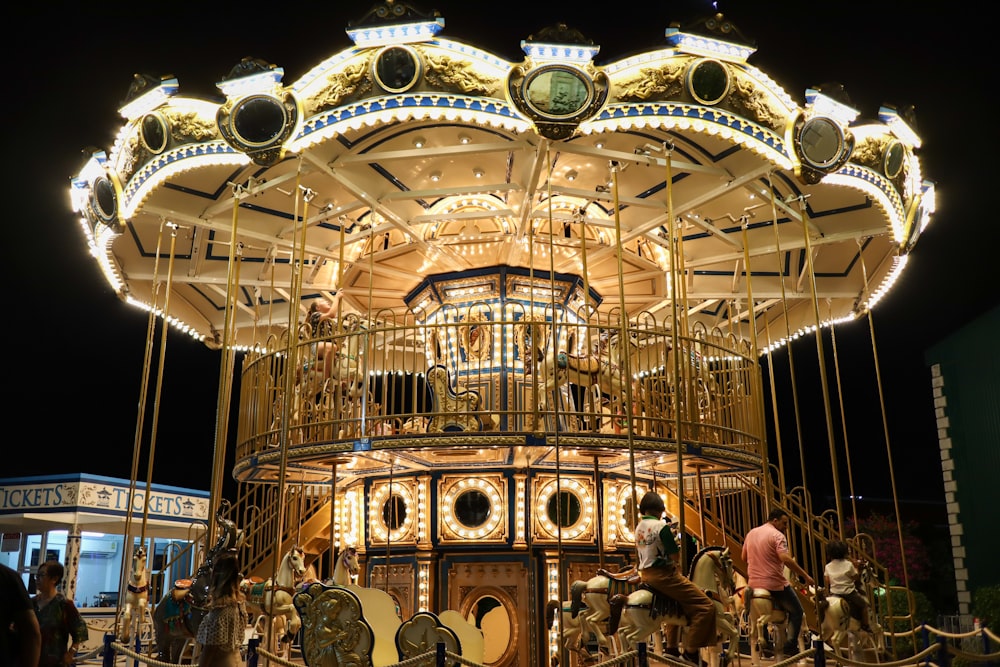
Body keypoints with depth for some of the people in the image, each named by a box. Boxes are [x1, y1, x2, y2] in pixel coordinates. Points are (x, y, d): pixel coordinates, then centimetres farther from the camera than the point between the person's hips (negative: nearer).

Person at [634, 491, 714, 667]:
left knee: (681, 602, 31)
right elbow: (675, 556, -15)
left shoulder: (639, 527, 9)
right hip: (664, 574, -10)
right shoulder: (662, 526, -15)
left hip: (645, 574, 10)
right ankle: (690, 652, -9)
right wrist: (676, 542, 4)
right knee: (706, 606, -8)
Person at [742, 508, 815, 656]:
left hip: (754, 584, 7)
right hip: (775, 584, -7)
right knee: (796, 611, 8)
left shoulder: (751, 534, 11)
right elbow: (786, 559, -25)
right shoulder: (777, 535, -12)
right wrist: (806, 576, -21)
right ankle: (790, 646, 1)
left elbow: (744, 558, 16)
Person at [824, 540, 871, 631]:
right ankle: (865, 625, 17)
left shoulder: (828, 567, 0)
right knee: (864, 603, 17)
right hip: (849, 593, -3)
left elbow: (826, 582, 1)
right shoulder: (849, 564, -8)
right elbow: (856, 578, -2)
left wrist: (827, 593, 13)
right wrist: (856, 568, 11)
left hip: (834, 594, 3)